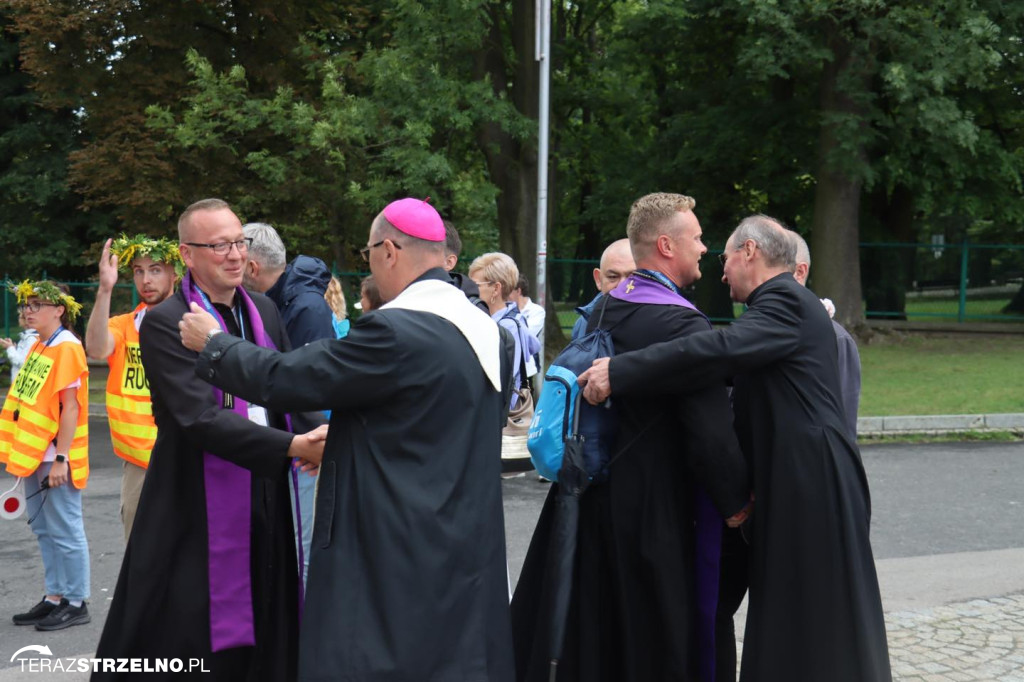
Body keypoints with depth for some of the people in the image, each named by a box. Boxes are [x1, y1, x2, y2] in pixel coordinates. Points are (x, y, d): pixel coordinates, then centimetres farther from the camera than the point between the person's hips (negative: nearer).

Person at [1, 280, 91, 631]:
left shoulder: (66, 348, -14)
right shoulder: (38, 348, 12)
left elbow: (70, 407, -18)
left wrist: (60, 458, -20)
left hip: (55, 459, -9)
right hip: (35, 456, 9)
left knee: (65, 532, -1)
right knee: (44, 530, 14)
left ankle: (76, 604, 7)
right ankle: (55, 597, 24)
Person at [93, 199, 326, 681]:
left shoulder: (264, 311, 8)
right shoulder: (164, 324, -13)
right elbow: (201, 417, -22)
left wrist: (317, 439, -12)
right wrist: (291, 446, -27)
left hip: (265, 499, 6)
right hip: (196, 506, -6)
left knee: (264, 640, 14)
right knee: (183, 642, 1)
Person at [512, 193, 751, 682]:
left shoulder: (601, 310, 4)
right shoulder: (685, 326, -20)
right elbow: (713, 436, -21)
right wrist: (735, 501, -7)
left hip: (591, 493, 7)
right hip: (659, 512, -7)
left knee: (587, 635, 18)